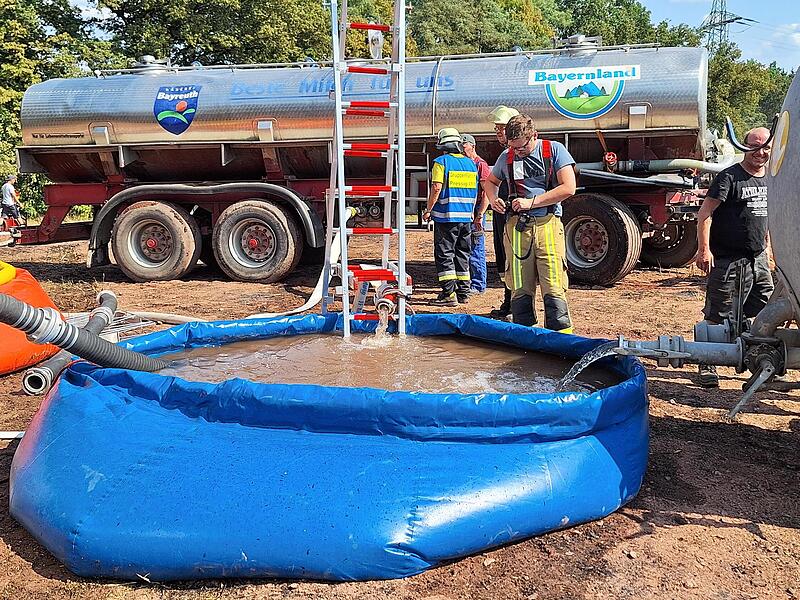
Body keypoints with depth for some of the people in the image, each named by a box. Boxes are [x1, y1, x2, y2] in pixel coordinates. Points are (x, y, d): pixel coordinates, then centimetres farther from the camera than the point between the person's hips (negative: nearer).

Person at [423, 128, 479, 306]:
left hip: (446, 217, -6)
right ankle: (463, 292, 18)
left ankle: (449, 294, -6)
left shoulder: (441, 162, -7)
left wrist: (428, 210, -7)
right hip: (466, 217, 6)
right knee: (462, 254, 14)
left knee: (444, 254, -2)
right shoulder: (471, 163, 12)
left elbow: (436, 188, -16)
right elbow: (475, 191, 16)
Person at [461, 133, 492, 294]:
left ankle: (478, 285, 3)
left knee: (476, 251, -4)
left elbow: (487, 192, -12)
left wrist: (480, 215, -18)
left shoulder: (481, 165, -6)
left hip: (475, 213, -8)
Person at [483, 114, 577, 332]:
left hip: (547, 224, -3)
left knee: (554, 288, -7)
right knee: (520, 289, 5)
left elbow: (568, 188, -8)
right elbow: (491, 181, 29)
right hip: (517, 227, 3)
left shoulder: (554, 150, 1)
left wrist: (531, 202, -10)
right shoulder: (507, 157, 10)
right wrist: (493, 199, 6)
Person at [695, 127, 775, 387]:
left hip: (758, 259, 7)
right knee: (717, 317, -3)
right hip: (728, 260, -7)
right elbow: (705, 213, -16)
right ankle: (706, 365, 6)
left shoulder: (770, 179, 14)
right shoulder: (729, 177, -9)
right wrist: (704, 248, -25)